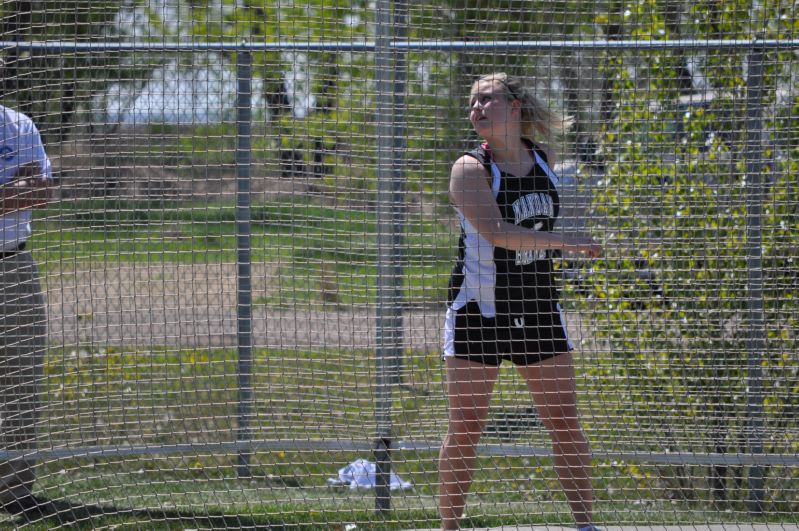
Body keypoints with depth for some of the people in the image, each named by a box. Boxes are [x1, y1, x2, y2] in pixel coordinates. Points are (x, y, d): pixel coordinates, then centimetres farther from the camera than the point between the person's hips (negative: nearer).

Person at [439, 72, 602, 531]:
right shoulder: (471, 169, -11)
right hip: (479, 312, -4)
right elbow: (495, 232, -26)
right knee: (465, 429, -3)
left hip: (539, 312, 4)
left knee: (565, 423, 2)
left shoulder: (542, 157, 6)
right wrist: (566, 242, -30)